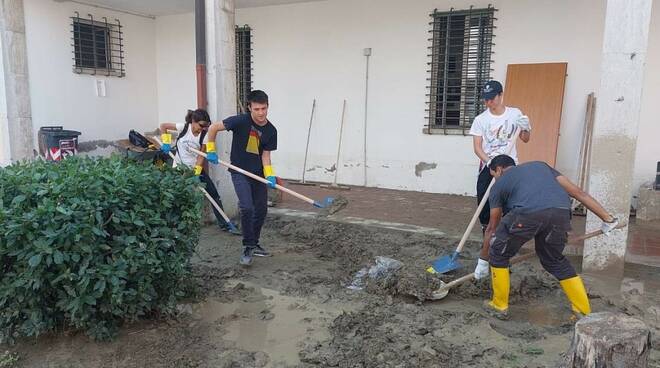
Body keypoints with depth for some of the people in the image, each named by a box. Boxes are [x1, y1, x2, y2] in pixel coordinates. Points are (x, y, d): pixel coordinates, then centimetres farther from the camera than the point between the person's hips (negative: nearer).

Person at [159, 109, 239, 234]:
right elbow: (163, 126, -2)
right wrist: (166, 142, -10)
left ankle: (224, 224, 10)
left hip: (196, 168, 3)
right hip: (180, 168, -2)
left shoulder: (204, 135, -8)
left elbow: (201, 155, -10)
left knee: (214, 194, 0)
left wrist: (196, 172, -19)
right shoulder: (184, 127, -13)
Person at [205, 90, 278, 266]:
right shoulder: (240, 121, -17)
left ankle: (254, 244, 30)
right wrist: (211, 150, -6)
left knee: (261, 210, 10)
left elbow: (265, 155, -2)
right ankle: (248, 247, -2)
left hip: (258, 173, 5)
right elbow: (213, 128, -8)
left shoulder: (271, 131, -4)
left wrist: (270, 175, -16)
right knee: (247, 208, -18)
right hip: (240, 173, -5)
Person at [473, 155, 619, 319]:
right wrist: (607, 218, 32)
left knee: (498, 254, 22)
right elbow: (578, 192, 29)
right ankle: (584, 311, 32)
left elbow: (492, 228, 33)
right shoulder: (540, 165, 38)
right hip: (561, 213, 4)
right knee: (555, 261, 29)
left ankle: (500, 306, 30)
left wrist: (483, 261, 43)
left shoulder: (499, 184, 29)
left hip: (528, 213, -4)